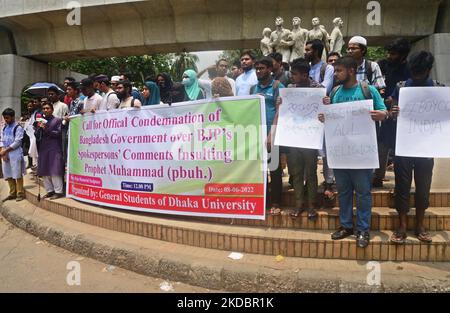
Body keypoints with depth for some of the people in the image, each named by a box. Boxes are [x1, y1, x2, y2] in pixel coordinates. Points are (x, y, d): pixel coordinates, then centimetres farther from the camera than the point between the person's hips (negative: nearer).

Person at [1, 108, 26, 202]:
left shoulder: (18, 128, -5)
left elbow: (17, 142, -11)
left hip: (15, 154, -7)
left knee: (17, 174, -4)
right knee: (8, 175, 9)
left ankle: (20, 193, 4)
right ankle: (12, 193, 18)